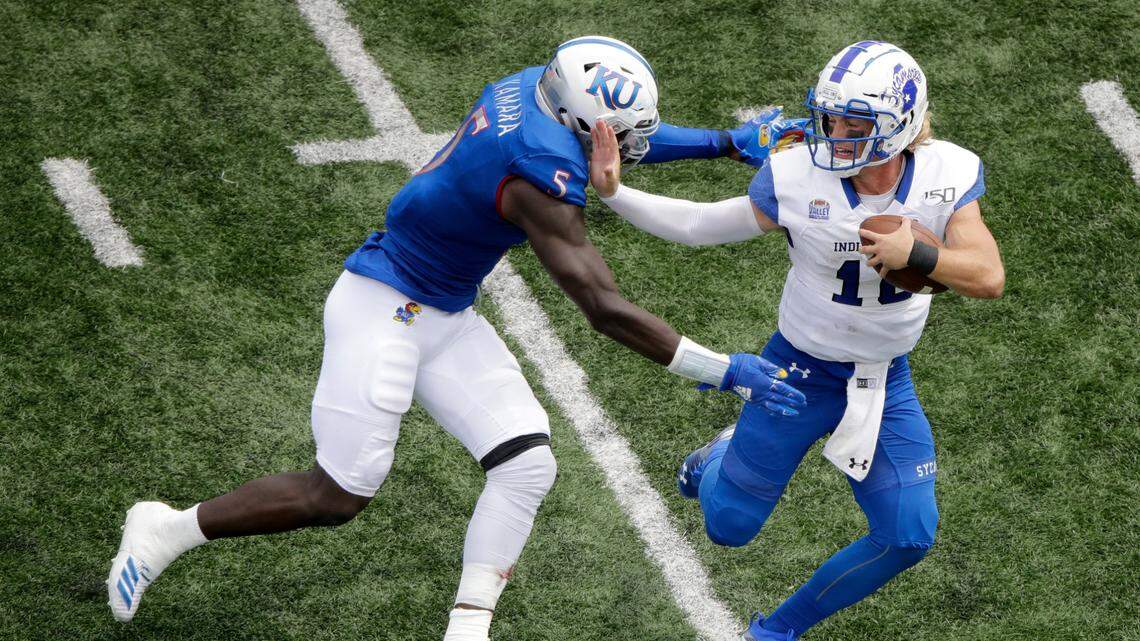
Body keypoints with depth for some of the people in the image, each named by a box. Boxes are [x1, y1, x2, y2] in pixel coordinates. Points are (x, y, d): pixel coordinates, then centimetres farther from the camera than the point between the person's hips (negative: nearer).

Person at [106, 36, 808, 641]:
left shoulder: (530, 88, -4)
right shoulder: (539, 173, -30)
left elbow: (624, 139, 19)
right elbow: (606, 310, -30)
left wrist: (730, 142, 13)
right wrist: (726, 370, -27)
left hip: (445, 319, 9)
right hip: (382, 310, -9)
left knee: (528, 465, -1)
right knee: (338, 495, -2)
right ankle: (169, 530, 16)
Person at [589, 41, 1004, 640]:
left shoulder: (946, 175, -17)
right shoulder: (798, 177, -21)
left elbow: (988, 277, -24)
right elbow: (700, 224, -10)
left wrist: (916, 254, -40)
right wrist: (612, 193, -20)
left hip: (885, 385, 2)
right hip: (799, 372, -2)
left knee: (908, 538, -4)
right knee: (728, 526, 7)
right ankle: (720, 458, 46)